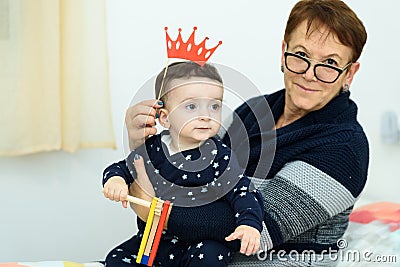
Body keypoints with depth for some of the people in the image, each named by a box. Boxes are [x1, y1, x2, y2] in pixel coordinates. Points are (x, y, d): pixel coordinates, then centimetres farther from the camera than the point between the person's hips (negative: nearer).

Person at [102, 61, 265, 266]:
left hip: (201, 243, -4)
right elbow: (123, 168, 13)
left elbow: (243, 192, -13)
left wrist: (249, 224, -31)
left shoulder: (219, 156, -11)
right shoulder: (150, 149, 0)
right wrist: (115, 179, -11)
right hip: (153, 239, 4)